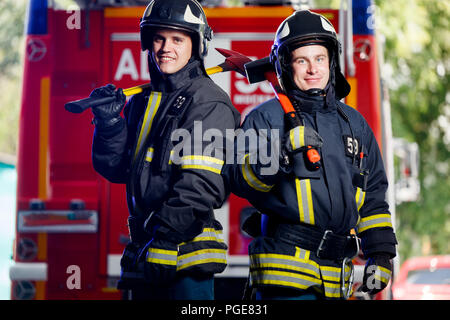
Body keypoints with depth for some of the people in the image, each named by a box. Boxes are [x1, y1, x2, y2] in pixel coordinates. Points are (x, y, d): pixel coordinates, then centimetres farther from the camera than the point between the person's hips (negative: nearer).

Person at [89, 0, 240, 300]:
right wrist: (109, 121, 1)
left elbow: (202, 185, -15)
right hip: (143, 248, 7)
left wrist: (165, 238, -20)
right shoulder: (141, 102, 17)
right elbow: (116, 169, 16)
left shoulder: (210, 104, -6)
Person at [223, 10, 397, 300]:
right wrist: (282, 154, -23)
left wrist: (381, 253, 14)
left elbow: (374, 194, 22)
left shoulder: (354, 123, 18)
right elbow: (239, 180, -7)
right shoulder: (266, 118, 3)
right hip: (286, 262, -5)